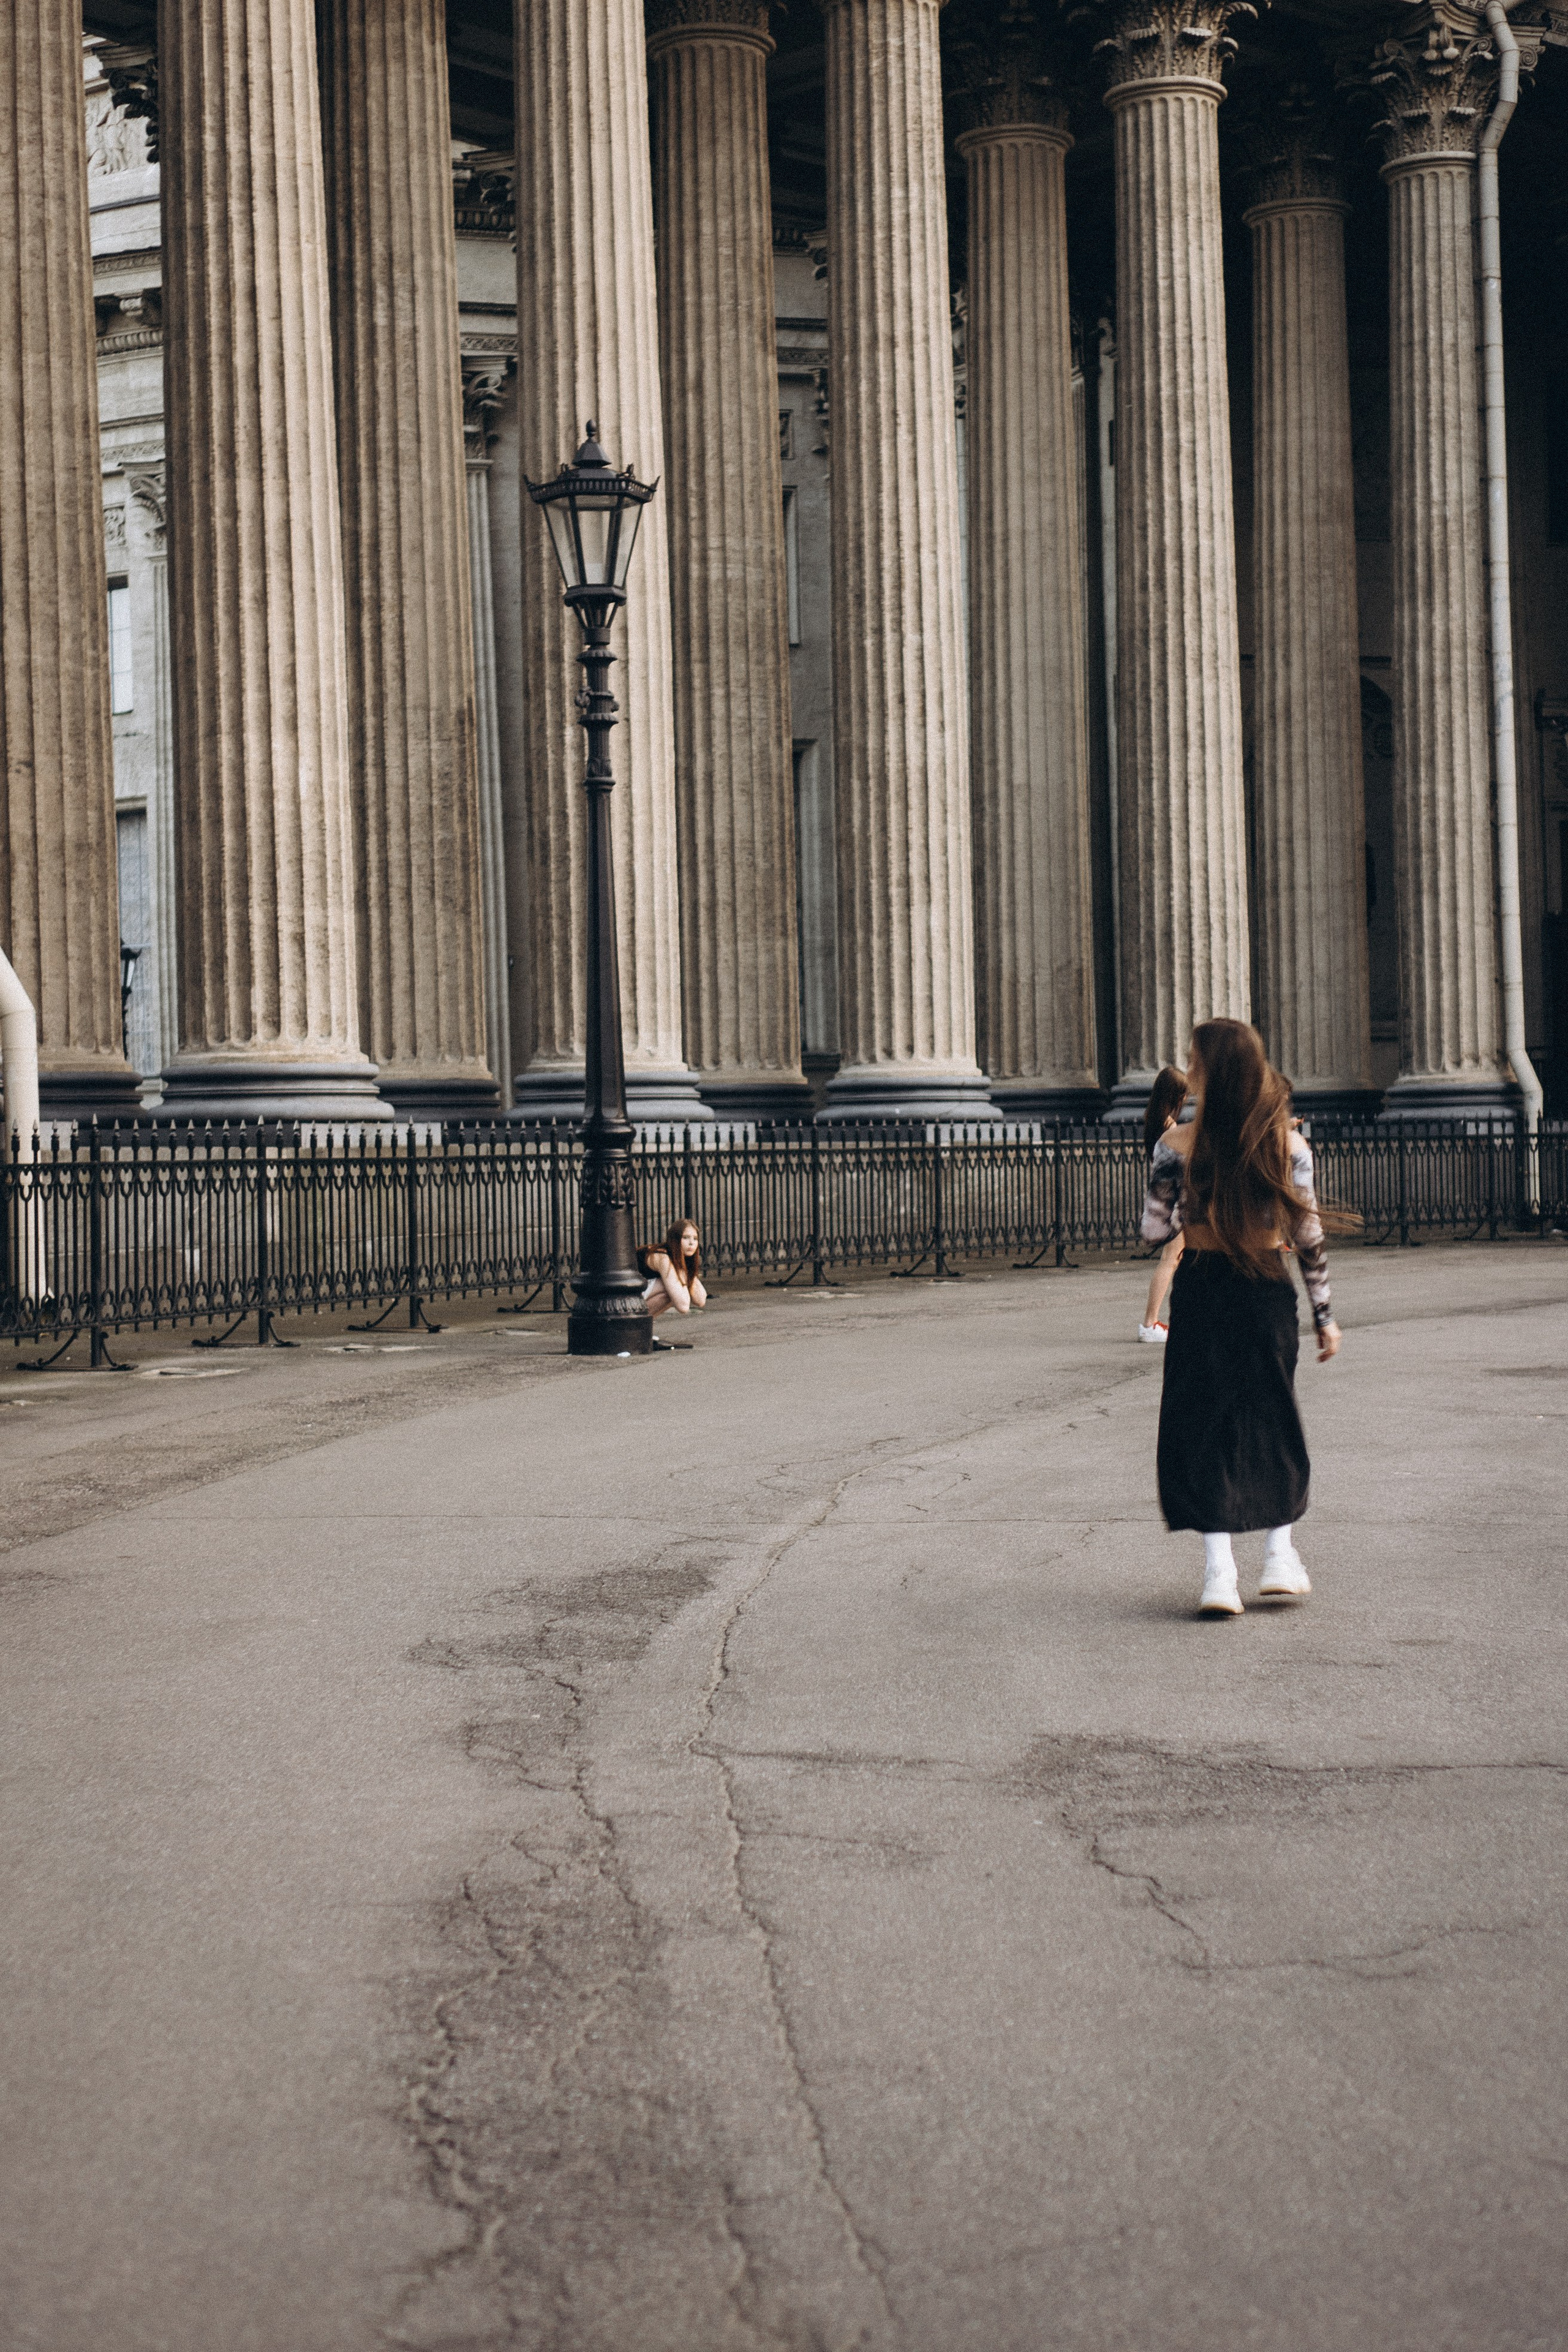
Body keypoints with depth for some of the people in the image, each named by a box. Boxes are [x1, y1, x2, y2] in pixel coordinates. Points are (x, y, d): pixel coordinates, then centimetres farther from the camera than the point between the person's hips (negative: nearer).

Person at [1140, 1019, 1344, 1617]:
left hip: (1201, 1293, -2)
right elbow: (1308, 1238, -3)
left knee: (1202, 1430, 6)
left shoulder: (1178, 1145, -12)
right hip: (1268, 1295, 2)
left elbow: (1154, 1230, -7)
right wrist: (1324, 1314, 5)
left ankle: (1219, 1573, -3)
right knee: (1271, 1422, 19)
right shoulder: (1289, 1145, -6)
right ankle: (1280, 1557, 19)